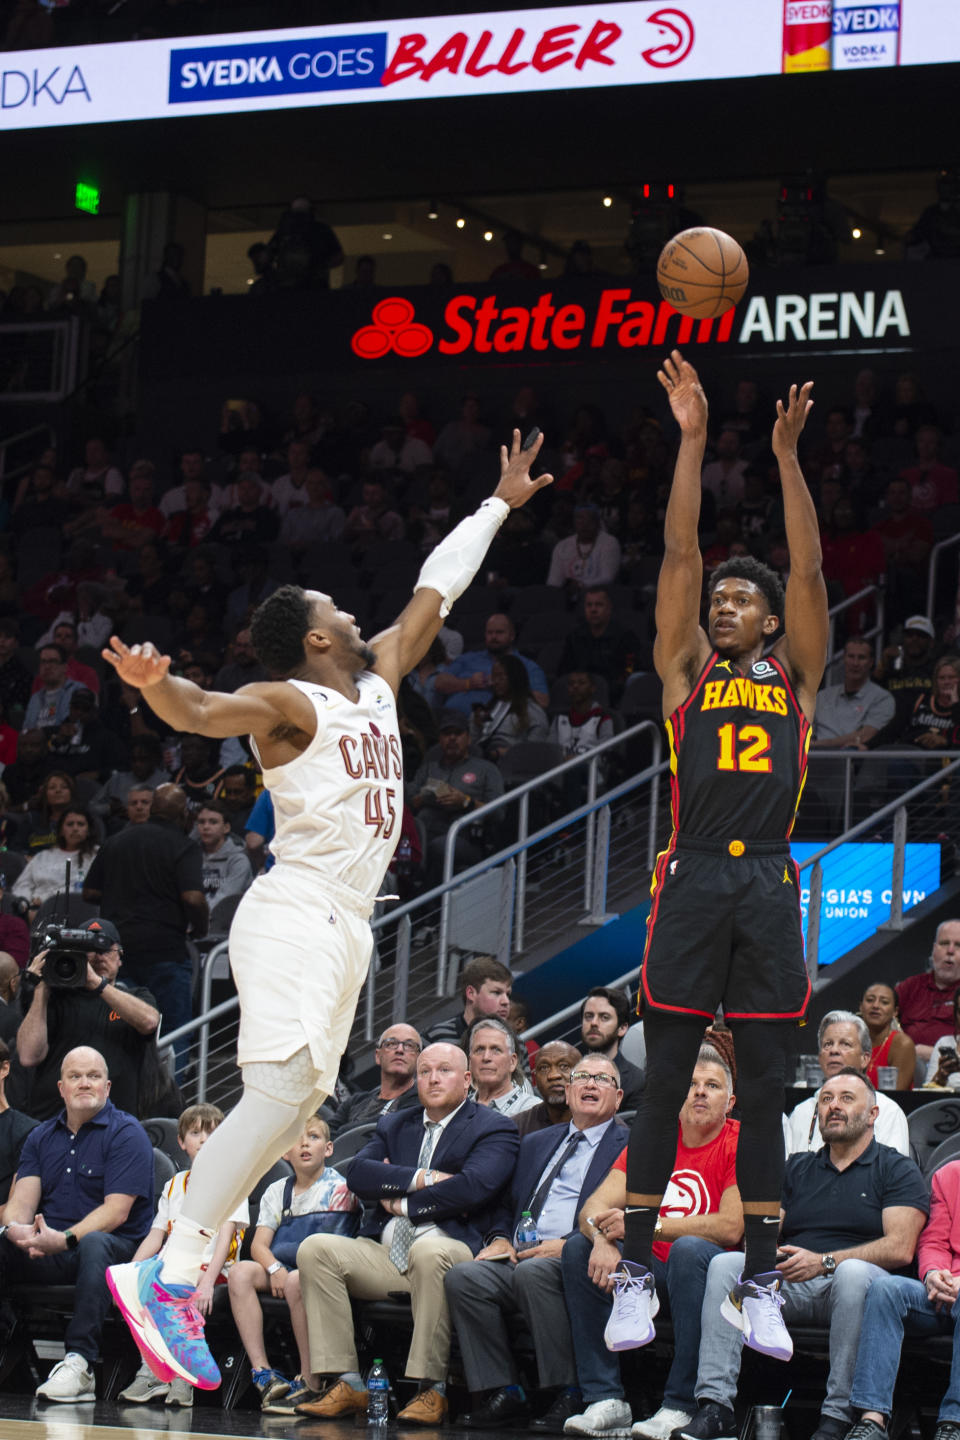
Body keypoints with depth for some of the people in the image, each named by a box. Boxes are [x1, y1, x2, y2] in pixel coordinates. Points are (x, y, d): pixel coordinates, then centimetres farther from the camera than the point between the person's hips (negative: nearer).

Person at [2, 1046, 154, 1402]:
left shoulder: (127, 1133, -1)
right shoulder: (40, 1137, 17)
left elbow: (116, 1212, -13)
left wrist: (65, 1239, -27)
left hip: (115, 1250, -5)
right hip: (46, 1256, 5)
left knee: (94, 1243, -39)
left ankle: (79, 1361, -47)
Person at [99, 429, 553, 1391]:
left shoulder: (376, 681, 19)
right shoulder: (289, 703, -6)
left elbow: (433, 593, 29)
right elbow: (203, 712, -24)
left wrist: (500, 506, 36)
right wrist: (154, 684, -46)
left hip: (347, 927, 9)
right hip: (296, 912, -9)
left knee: (293, 1105, 3)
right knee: (283, 1086, -24)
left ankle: (174, 1273, 2)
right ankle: (169, 1276, -30)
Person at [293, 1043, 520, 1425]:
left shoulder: (494, 1129, 7)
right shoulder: (393, 1126, 24)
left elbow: (473, 1186, -12)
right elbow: (358, 1174, 5)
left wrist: (402, 1203, -3)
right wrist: (423, 1179, -8)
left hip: (452, 1248, -5)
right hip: (384, 1256, 5)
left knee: (428, 1251, -40)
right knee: (315, 1248, -19)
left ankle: (432, 1389, -33)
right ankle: (347, 1385, -21)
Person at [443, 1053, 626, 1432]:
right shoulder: (536, 1144, 29)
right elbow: (507, 1205, 31)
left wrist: (568, 1245, -17)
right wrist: (500, 1238, 7)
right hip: (519, 1256, 6)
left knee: (533, 1272, -37)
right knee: (462, 1277, -23)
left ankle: (567, 1396, -29)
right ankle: (503, 1396, -20)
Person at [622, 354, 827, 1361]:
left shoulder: (795, 675, 14)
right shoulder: (686, 667, 12)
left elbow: (808, 568, 5)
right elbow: (679, 552, 5)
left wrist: (787, 455, -2)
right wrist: (693, 437, 0)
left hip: (769, 886, 1)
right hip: (693, 881, -1)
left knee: (762, 1091, 4)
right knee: (663, 1085, -1)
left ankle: (760, 1282, 8)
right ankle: (636, 1274, 3)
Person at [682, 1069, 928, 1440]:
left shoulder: (897, 1170, 8)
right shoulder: (797, 1169, 24)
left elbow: (900, 1249, -7)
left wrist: (823, 1262, -16)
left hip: (853, 1284, -4)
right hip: (791, 1284, 4)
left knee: (853, 1272, -39)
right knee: (725, 1264, -21)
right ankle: (715, 1406, -31)